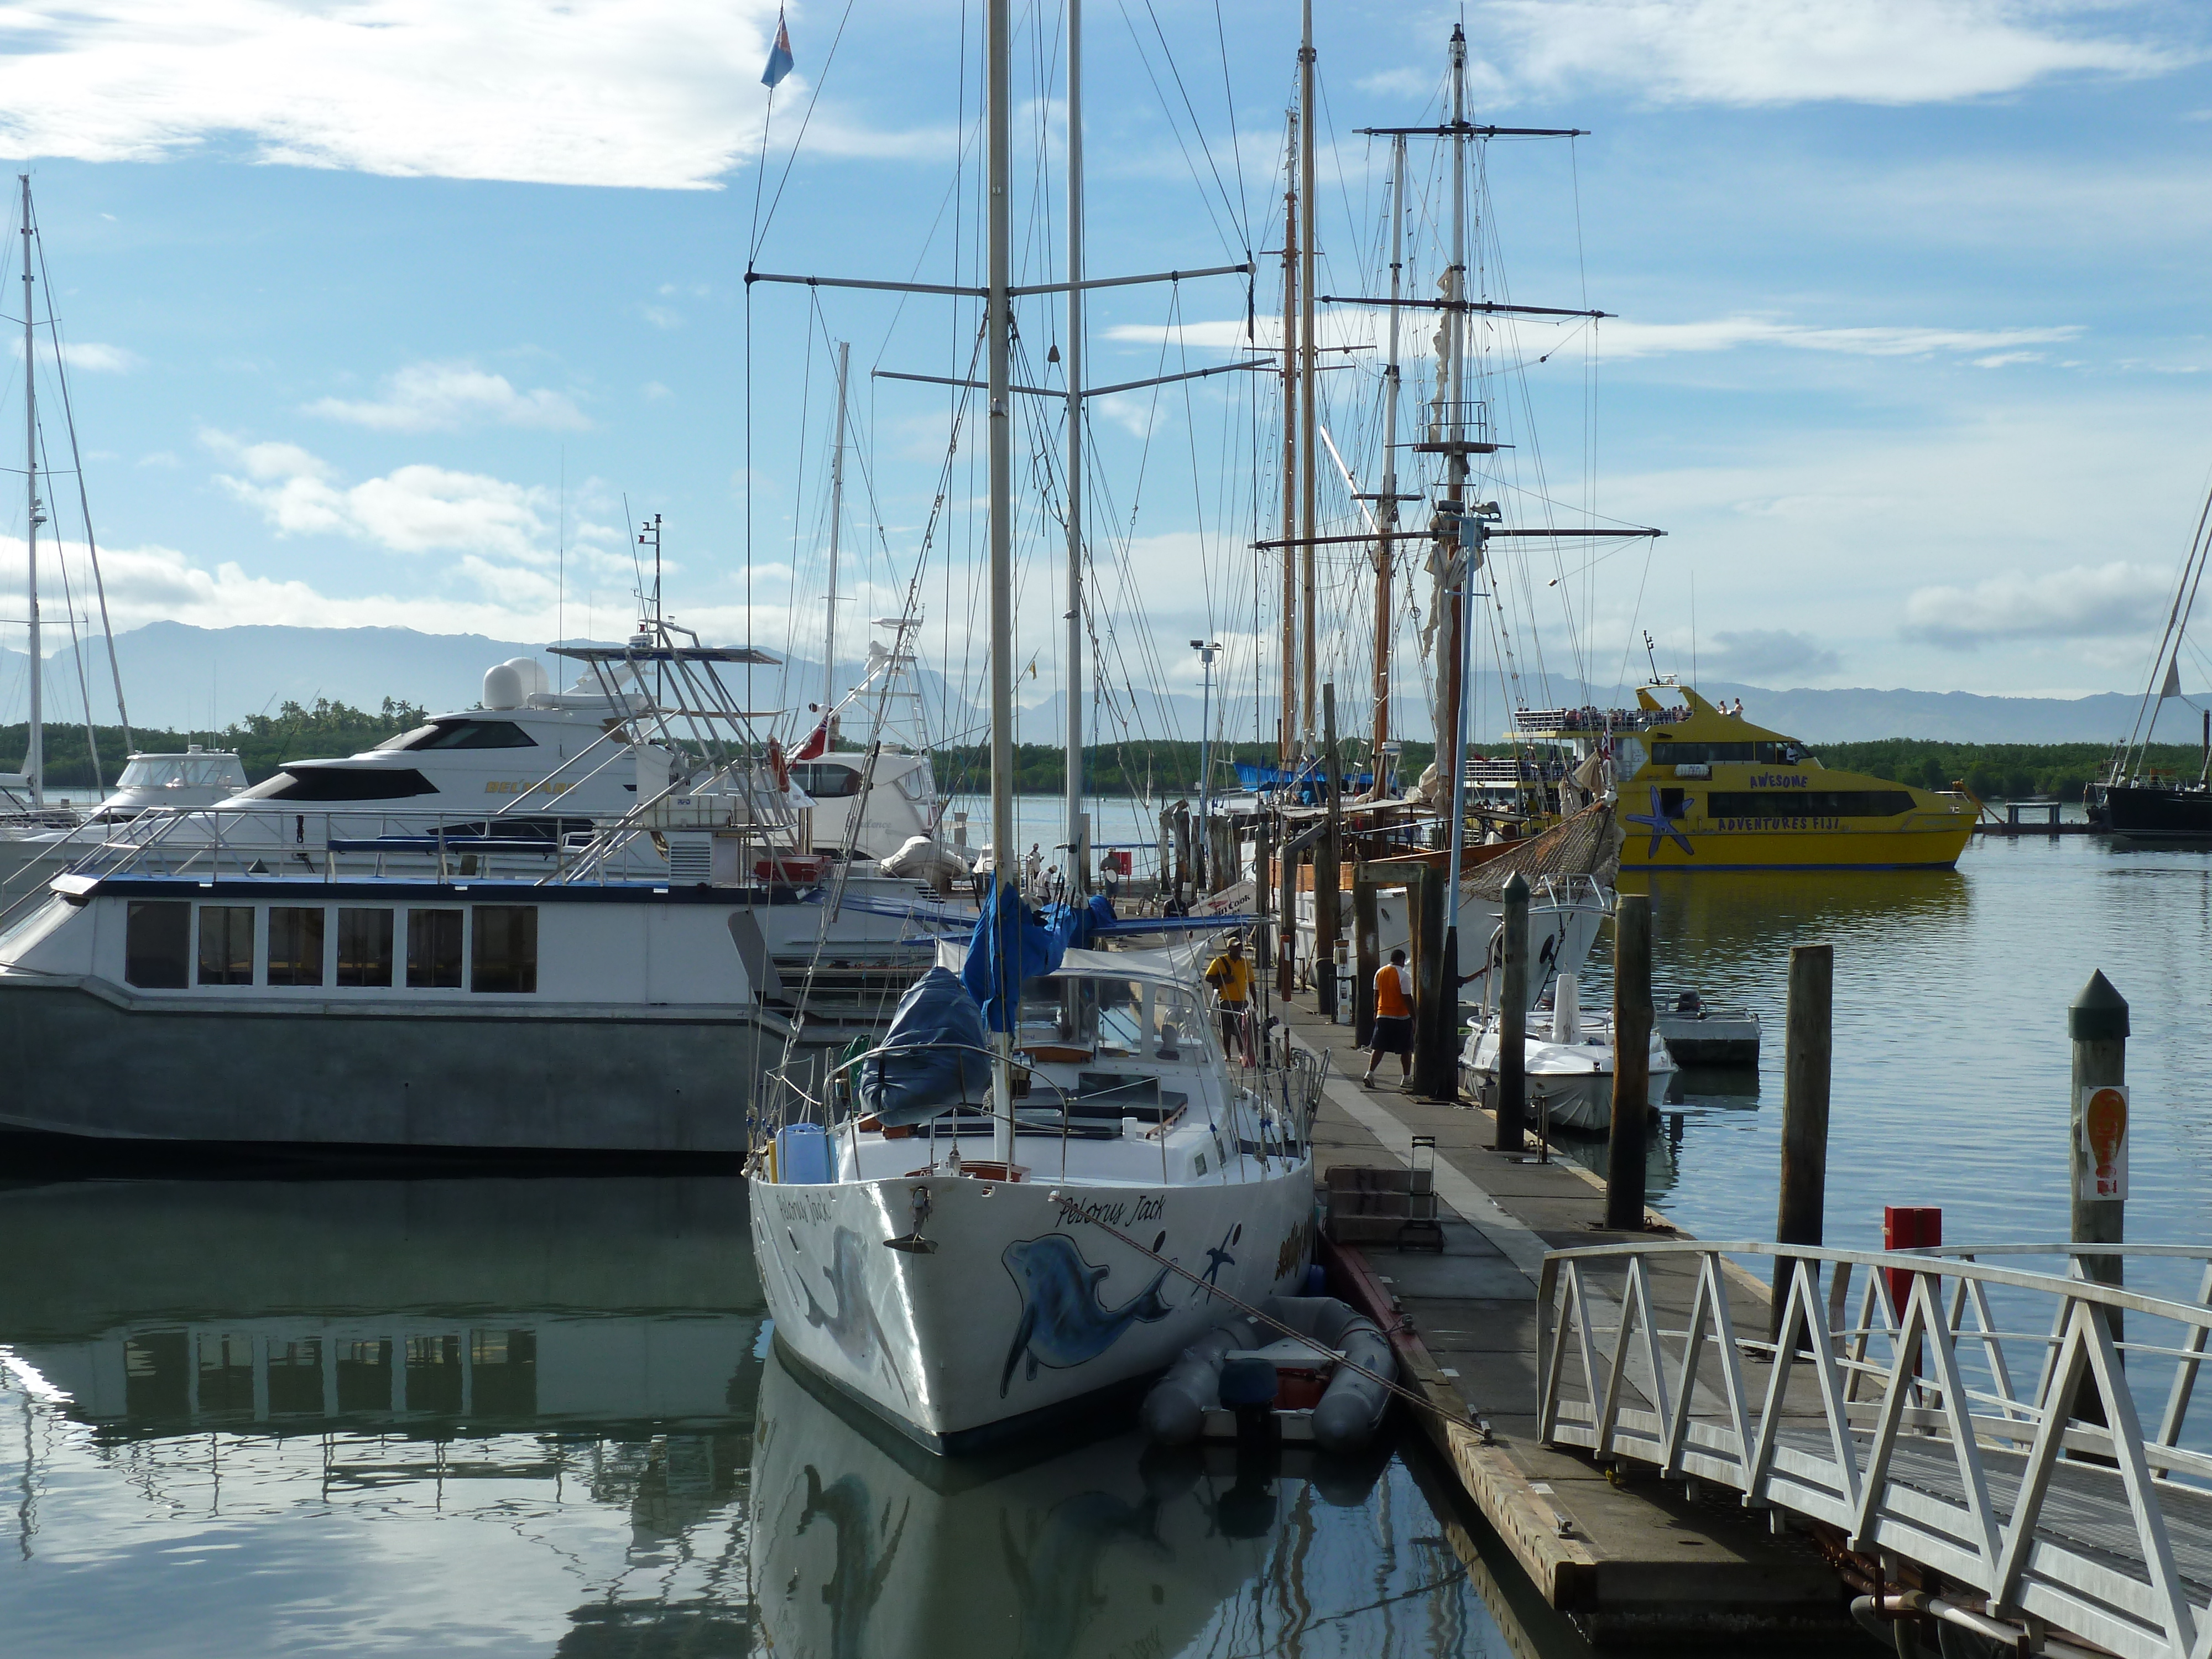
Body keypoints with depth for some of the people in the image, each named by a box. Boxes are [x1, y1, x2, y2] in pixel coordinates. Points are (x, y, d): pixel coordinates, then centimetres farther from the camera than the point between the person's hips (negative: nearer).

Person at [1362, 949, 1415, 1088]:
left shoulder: (1380, 973, 5)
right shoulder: (1403, 975, -13)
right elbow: (1407, 998, -15)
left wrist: (1376, 1012, 24)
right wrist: (1414, 1017, -9)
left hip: (1383, 1015, 5)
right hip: (1401, 1017, -5)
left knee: (1378, 1047, 4)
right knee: (1406, 1050, 8)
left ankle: (1370, 1074, -11)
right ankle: (1407, 1078, 15)